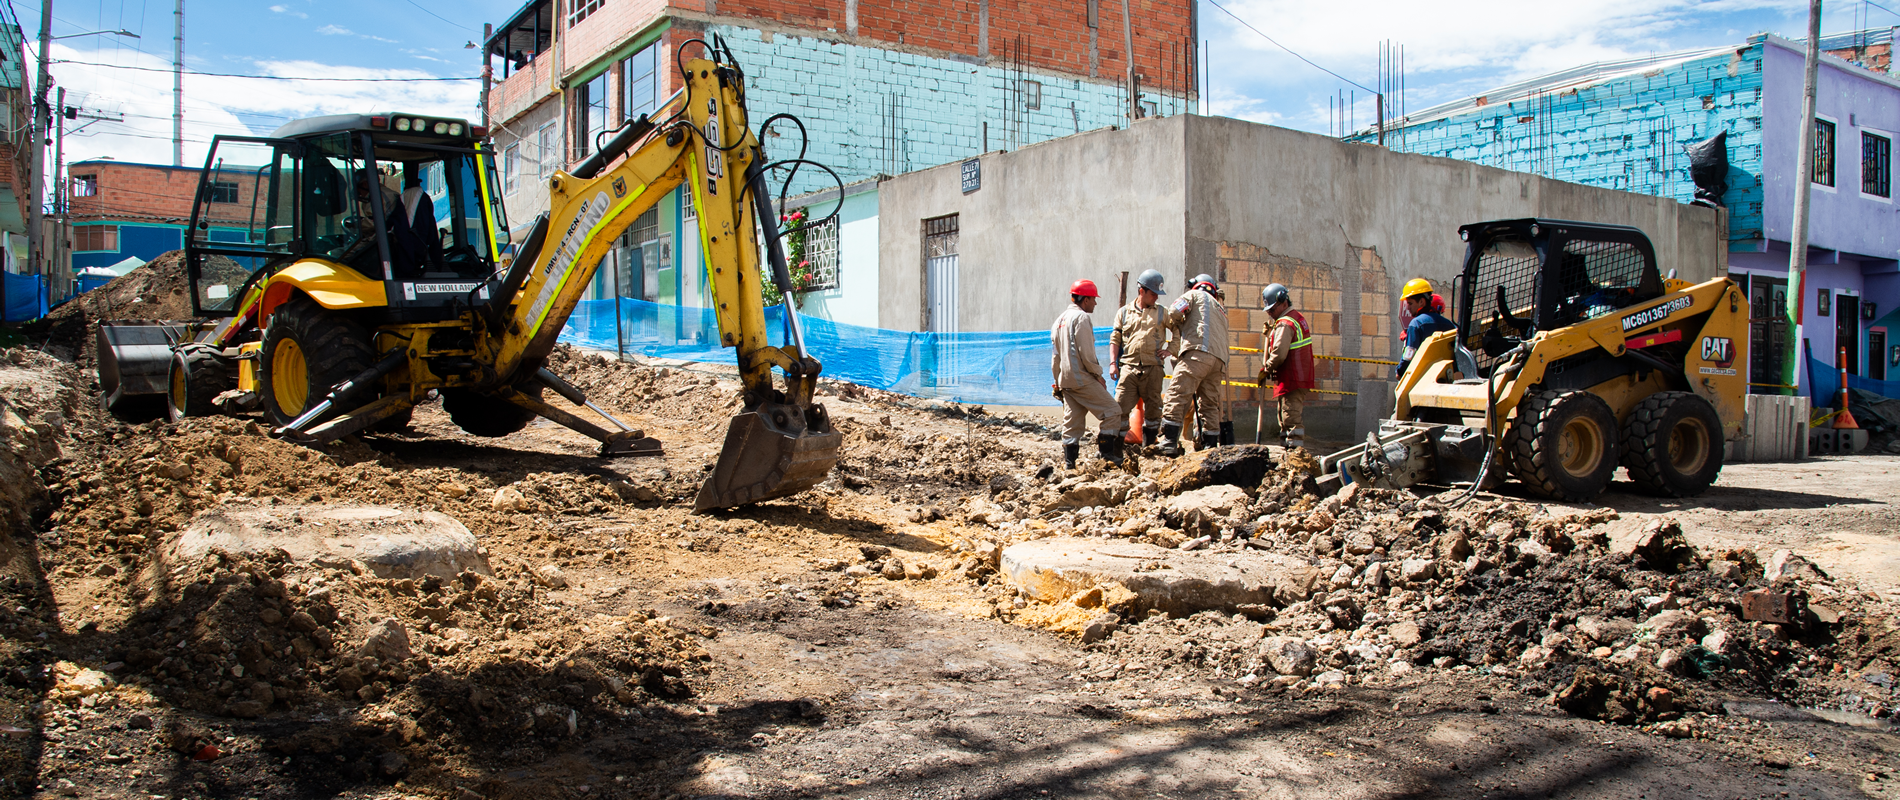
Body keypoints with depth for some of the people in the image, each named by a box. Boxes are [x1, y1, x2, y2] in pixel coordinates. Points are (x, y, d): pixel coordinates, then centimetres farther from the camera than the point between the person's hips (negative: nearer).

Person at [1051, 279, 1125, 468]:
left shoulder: (1060, 320, 18)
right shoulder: (1081, 317, -10)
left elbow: (1055, 355, 20)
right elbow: (1087, 354, -15)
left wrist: (1057, 380, 24)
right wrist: (1099, 376, -5)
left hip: (1065, 380, 9)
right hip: (1082, 378, -9)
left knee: (1072, 421, 10)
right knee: (1112, 411, -2)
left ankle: (1069, 460, 8)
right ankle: (1108, 452, -5)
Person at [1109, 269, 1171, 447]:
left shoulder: (1162, 312, 11)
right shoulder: (1124, 312, 12)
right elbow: (1114, 339, 11)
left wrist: (1170, 350, 3)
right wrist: (1112, 363, 0)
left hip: (1152, 368, 1)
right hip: (1128, 367, 0)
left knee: (1153, 407, 4)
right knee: (1120, 406, -9)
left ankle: (1149, 443, 15)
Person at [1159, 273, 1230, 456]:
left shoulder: (1195, 294, 16)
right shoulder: (1221, 310, 35)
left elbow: (1173, 312, 0)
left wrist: (1177, 327, 20)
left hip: (1199, 352, -7)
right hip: (1219, 359, 7)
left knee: (1176, 396, -12)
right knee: (1210, 404, 9)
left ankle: (1169, 443, -22)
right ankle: (1209, 446, 5)